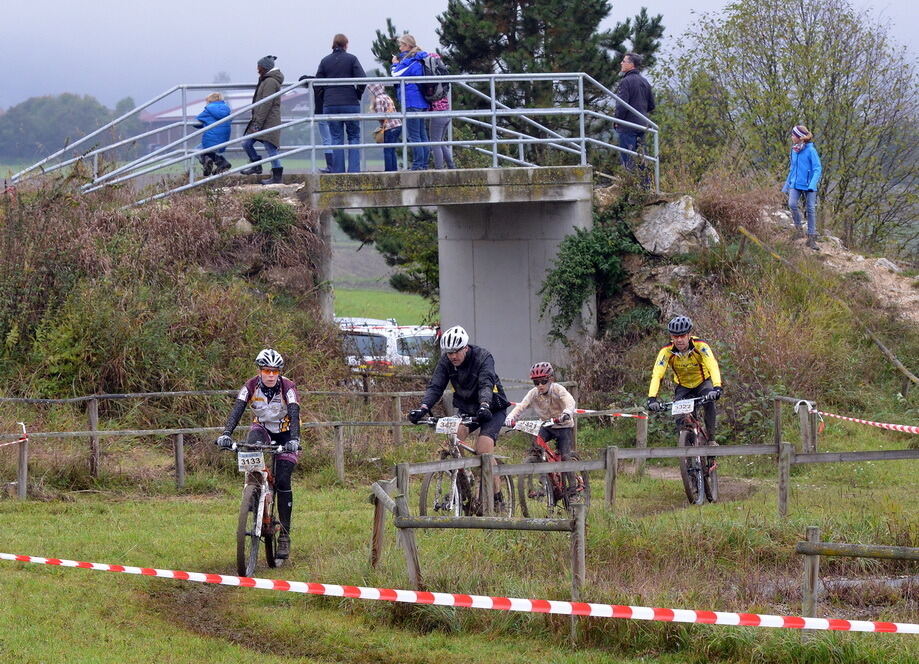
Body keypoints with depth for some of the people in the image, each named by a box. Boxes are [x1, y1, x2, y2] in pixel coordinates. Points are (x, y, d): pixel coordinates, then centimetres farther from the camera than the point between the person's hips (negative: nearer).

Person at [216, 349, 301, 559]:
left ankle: (284, 535, -8)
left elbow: (294, 415, -34)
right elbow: (237, 410, -26)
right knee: (252, 445, -37)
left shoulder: (288, 387, -22)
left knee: (283, 481, -13)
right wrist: (226, 434, -42)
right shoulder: (251, 386, -17)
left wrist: (294, 440, -51)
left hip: (285, 433, -2)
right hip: (262, 428, 2)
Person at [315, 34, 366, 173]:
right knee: (354, 137, 6)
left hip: (330, 105, 2)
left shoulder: (325, 61, 7)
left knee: (336, 139, 4)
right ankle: (354, 170, -6)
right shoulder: (351, 59, -1)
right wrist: (358, 96, 7)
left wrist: (320, 106, 12)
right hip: (351, 104, -2)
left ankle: (338, 172, -1)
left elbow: (318, 86, 5)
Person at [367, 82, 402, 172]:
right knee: (392, 151, 13)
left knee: (387, 151, -4)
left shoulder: (378, 99, -8)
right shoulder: (388, 97, 17)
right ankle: (395, 169, 12)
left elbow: (380, 115, -15)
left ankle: (389, 170, -7)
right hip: (398, 125, 8)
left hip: (389, 128, -8)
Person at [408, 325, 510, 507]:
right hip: (466, 408, 4)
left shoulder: (483, 357, -22)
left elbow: (486, 384, -37)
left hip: (492, 409, -4)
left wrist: (484, 406, -57)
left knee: (484, 451, -21)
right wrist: (423, 408, -37)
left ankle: (497, 497, -7)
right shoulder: (446, 362, -10)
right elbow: (435, 387, -18)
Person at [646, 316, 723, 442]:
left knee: (709, 402, -31)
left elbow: (713, 367, -40)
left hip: (702, 383, -1)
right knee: (680, 420, -17)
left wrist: (717, 388, -58)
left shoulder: (700, 346, -28)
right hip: (683, 387, 1)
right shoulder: (667, 351, -25)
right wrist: (652, 398, -48)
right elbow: (657, 375, -32)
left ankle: (711, 440, -20)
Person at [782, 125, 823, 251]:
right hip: (795, 184, 4)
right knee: (792, 204, -18)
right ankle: (798, 228, 2)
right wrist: (786, 186, 22)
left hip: (808, 185, -4)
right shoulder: (794, 151, 10)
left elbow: (818, 169, -10)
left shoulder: (810, 150, -9)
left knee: (811, 210, -1)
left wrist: (812, 185, -22)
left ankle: (811, 238, 6)